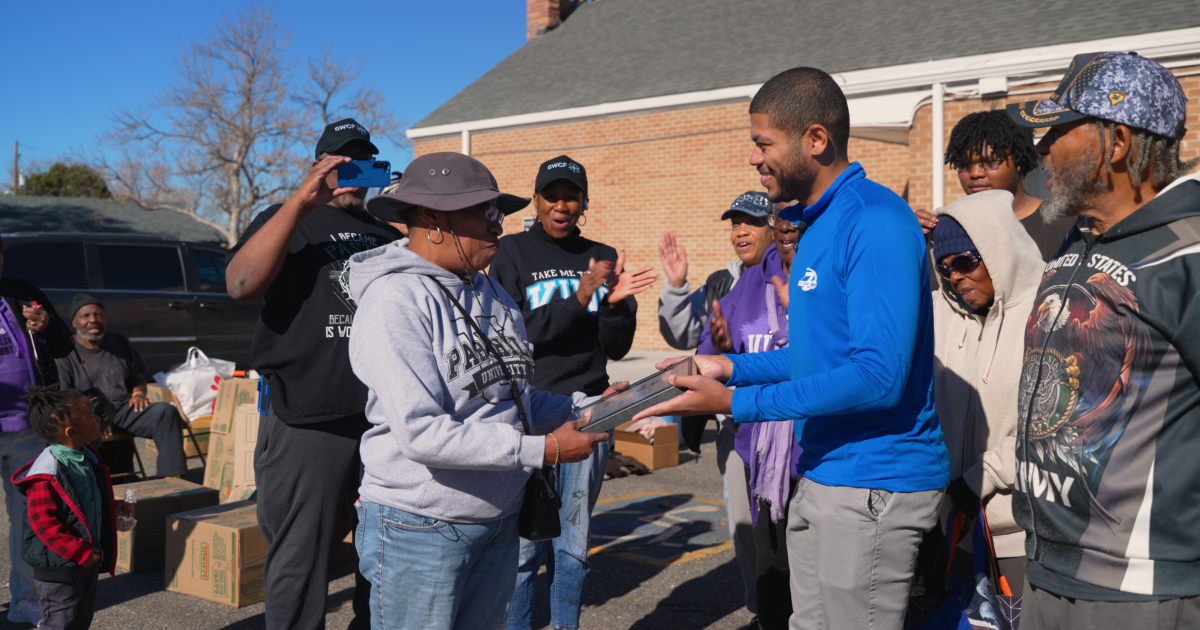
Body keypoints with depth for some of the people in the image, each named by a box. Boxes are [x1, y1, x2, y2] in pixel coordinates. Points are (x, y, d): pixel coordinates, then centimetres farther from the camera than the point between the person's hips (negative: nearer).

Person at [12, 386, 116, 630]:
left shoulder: (89, 458, 4)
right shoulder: (47, 475, -24)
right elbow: (44, 523, -24)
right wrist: (79, 553, -22)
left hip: (88, 562, 9)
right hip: (59, 569, -9)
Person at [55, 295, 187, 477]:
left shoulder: (120, 342, 18)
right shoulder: (65, 353, 3)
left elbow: (138, 377, 28)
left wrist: (138, 393, 2)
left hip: (125, 409, 4)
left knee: (166, 411, -24)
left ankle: (173, 477, -28)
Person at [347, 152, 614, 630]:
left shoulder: (490, 293, 8)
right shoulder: (396, 300, -17)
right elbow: (421, 433, -25)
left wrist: (585, 406, -2)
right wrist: (542, 450, -24)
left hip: (499, 518, 7)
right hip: (421, 527, -7)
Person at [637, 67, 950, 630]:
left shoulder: (875, 221, -19)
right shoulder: (819, 223, 13)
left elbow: (878, 374, -26)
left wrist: (734, 403, -23)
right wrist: (732, 367, 8)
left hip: (874, 484, -10)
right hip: (822, 474, 10)